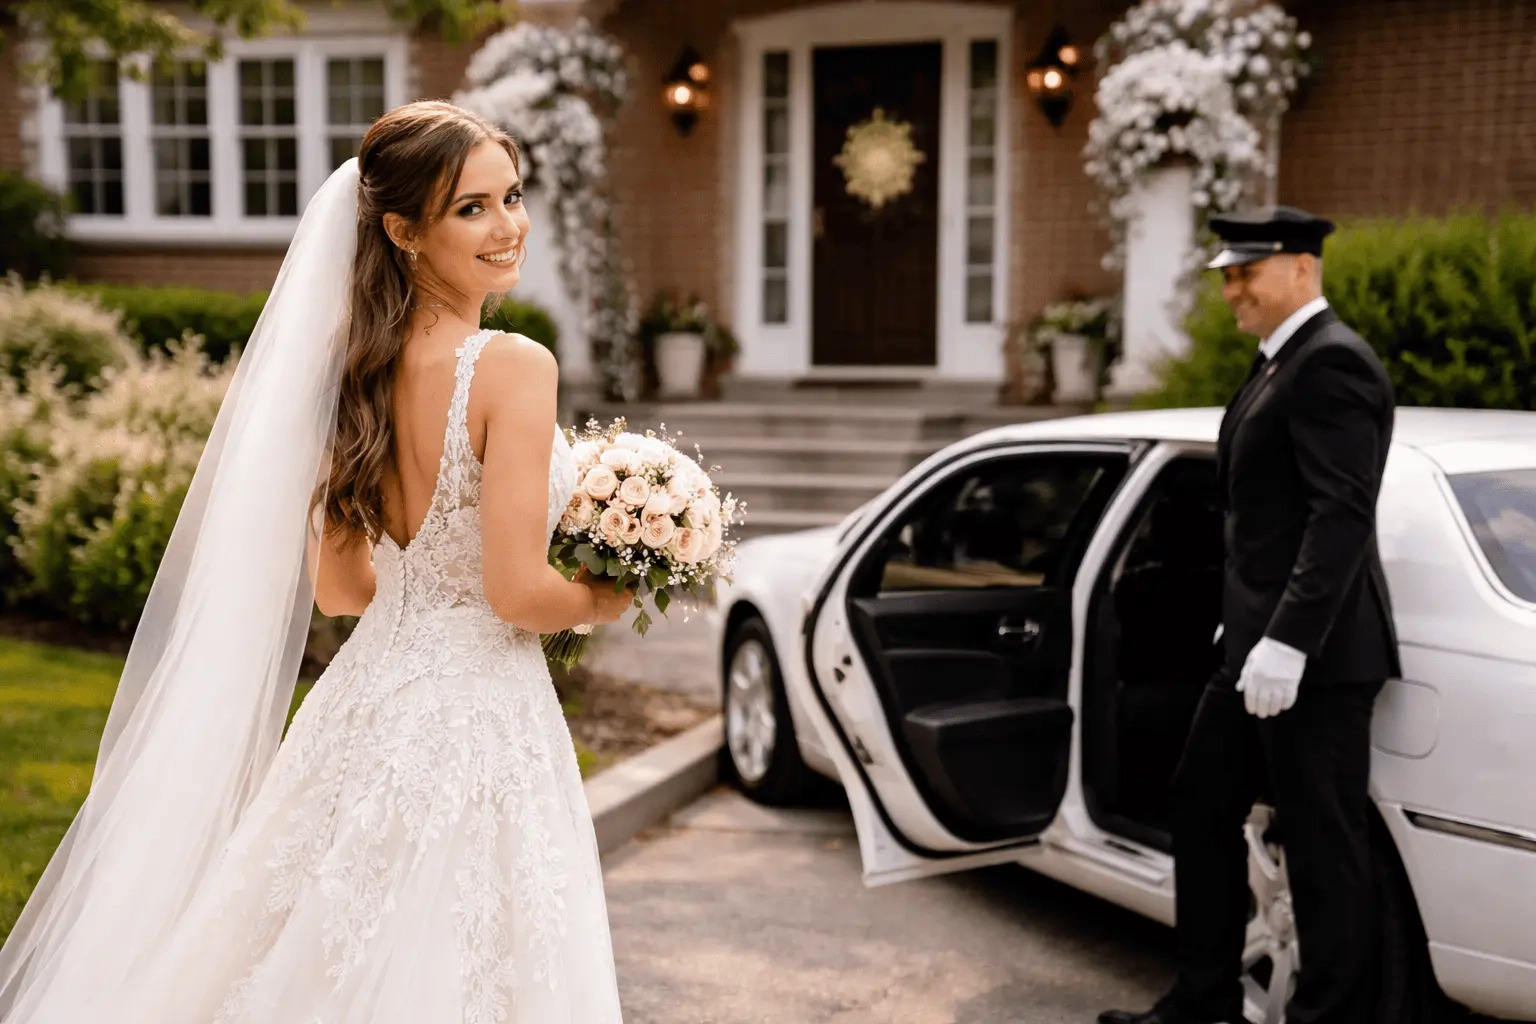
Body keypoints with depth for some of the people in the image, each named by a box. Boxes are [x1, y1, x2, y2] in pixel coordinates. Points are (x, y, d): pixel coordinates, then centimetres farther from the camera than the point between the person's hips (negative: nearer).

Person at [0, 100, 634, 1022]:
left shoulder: (357, 369, 4)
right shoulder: (514, 367, -18)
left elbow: (337, 585, 8)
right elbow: (519, 592, -20)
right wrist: (609, 599, -1)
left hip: (365, 706, 7)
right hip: (474, 723, -7)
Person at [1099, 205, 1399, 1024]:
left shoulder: (1331, 361, -14)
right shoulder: (1280, 364, 17)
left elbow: (1343, 513, -22)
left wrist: (1287, 641, -27)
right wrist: (1248, 631, 19)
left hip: (1313, 656, -11)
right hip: (1256, 644, 11)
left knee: (1322, 844, 0)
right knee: (1201, 809, 17)